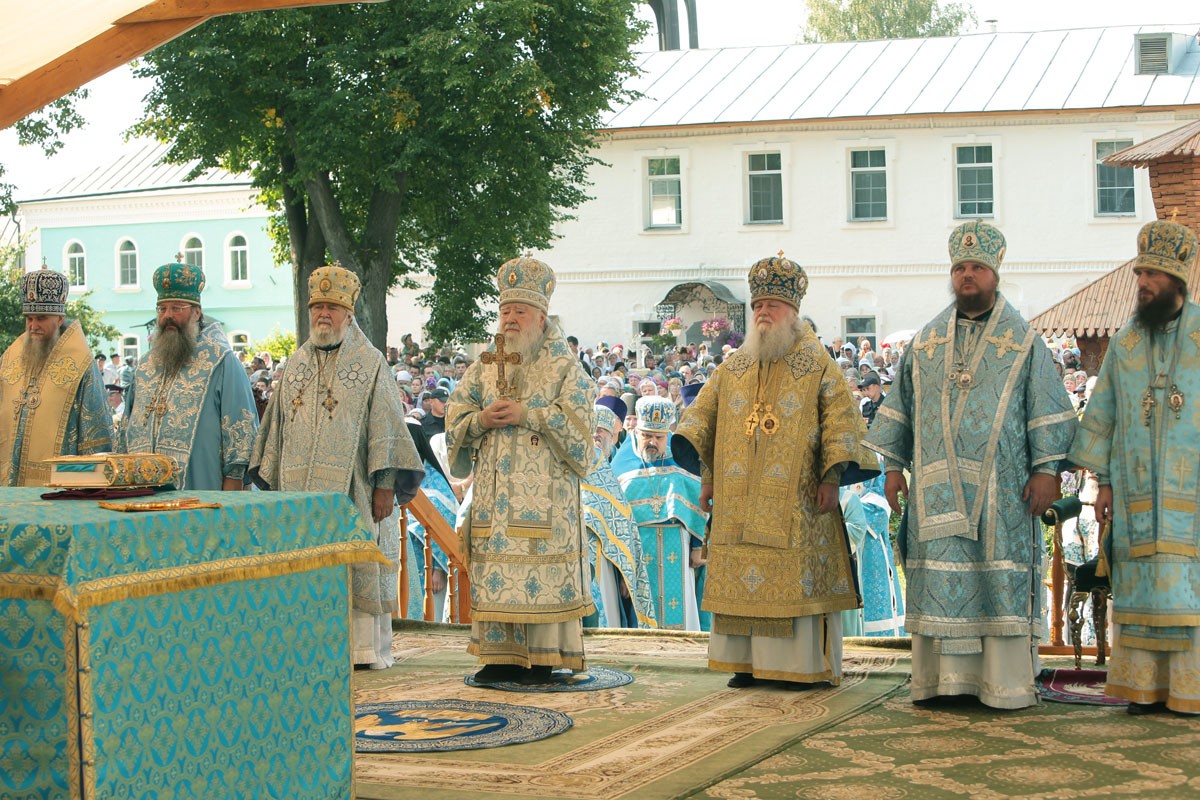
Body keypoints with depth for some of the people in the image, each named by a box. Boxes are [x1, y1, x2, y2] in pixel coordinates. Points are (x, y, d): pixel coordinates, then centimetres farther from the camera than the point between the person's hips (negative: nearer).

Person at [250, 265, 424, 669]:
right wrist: (271, 480, 14)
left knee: (357, 566, -4)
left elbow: (387, 427, -4)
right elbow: (276, 426, 18)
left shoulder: (371, 364, 1)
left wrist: (385, 484, -12)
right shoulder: (295, 365, 15)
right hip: (299, 491, 4)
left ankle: (366, 646, 3)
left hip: (351, 490, -4)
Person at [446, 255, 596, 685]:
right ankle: (502, 655, 7)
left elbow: (578, 425, -8)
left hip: (545, 493, -4)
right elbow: (455, 419, 12)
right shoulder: (484, 366, 16)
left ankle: (543, 657, -2)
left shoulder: (565, 368, 3)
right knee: (495, 572, 1)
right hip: (495, 493, 4)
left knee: (542, 570, -8)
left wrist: (527, 415, -15)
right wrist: (482, 420, -9)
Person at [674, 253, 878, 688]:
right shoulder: (734, 367, 14)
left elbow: (842, 417, -3)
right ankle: (748, 661, 10)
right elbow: (704, 413, 15)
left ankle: (801, 664, 2)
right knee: (741, 576, 3)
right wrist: (706, 476, 4)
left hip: (795, 501, -4)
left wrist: (832, 476, -12)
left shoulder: (817, 364, 2)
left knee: (796, 578, -5)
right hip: (739, 501, 4)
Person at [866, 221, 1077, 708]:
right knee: (941, 578, 1)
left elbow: (1047, 411, 1)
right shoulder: (927, 340, 12)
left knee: (1001, 577, -4)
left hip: (1001, 486, -2)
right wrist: (892, 465, 10)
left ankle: (1005, 682, 0)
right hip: (937, 488, 3)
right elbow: (900, 405, 16)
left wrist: (1046, 470, -7)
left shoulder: (1023, 339, 4)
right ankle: (942, 678, 5)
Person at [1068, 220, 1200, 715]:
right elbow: (1103, 412, 14)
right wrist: (1105, 482, 9)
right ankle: (1146, 686, 8)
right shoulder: (1126, 341, 10)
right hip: (1137, 491, 3)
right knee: (1140, 584, 2)